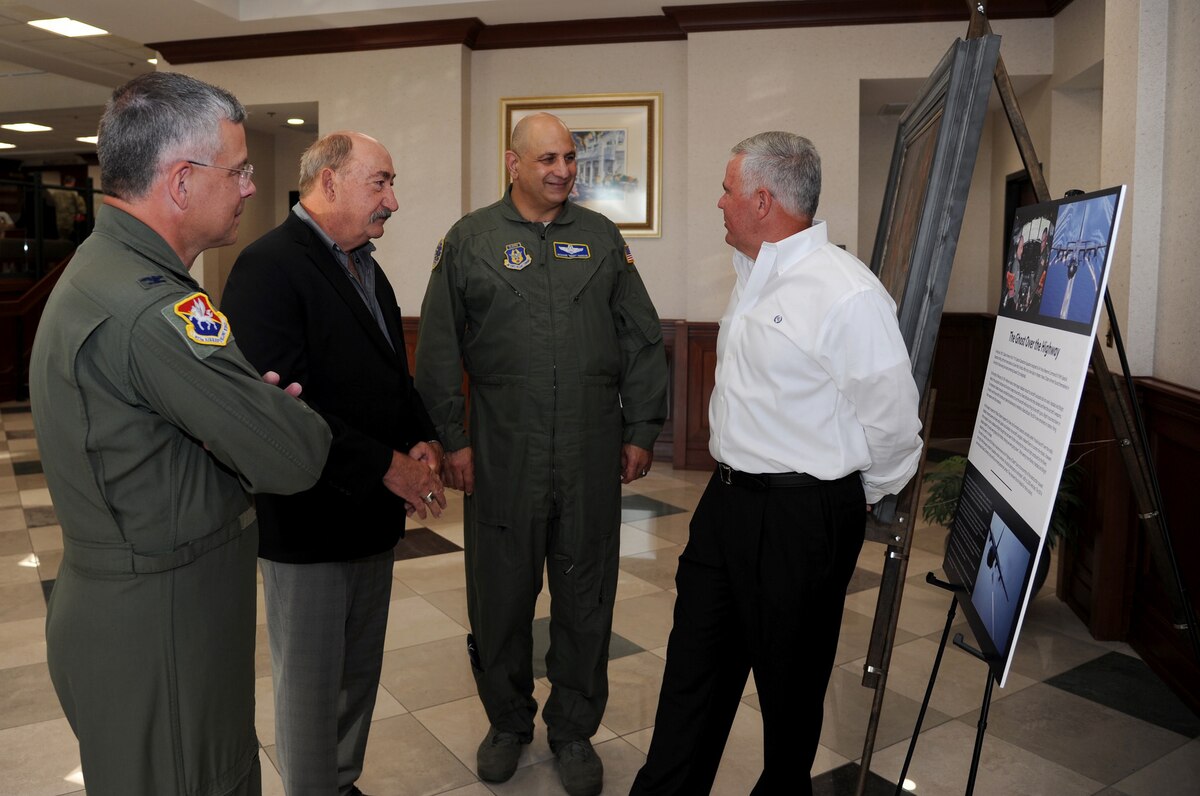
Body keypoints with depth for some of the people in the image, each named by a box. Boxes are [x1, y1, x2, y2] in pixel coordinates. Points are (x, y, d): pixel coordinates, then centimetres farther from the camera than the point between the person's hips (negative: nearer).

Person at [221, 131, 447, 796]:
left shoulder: (366, 268, 13)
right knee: (311, 683, 9)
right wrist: (387, 466, -21)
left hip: (373, 515, 9)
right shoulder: (269, 266, -16)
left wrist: (423, 442, 1)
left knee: (359, 672, 20)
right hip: (309, 520, -8)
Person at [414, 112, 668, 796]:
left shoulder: (602, 237, 9)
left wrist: (641, 430, 4)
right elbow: (439, 350, 3)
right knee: (501, 594, 11)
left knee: (586, 597, 10)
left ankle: (575, 729, 30)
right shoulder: (469, 240, 4)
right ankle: (508, 721, 34)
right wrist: (452, 439, -1)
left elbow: (642, 341, 8)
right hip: (501, 456, -1)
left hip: (593, 457, 1)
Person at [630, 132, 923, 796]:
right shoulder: (753, 278, 10)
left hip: (803, 518, -8)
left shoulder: (846, 293, -19)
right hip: (727, 498, 8)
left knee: (789, 684, 13)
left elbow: (892, 424, -16)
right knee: (693, 667, 16)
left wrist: (848, 498, -1)